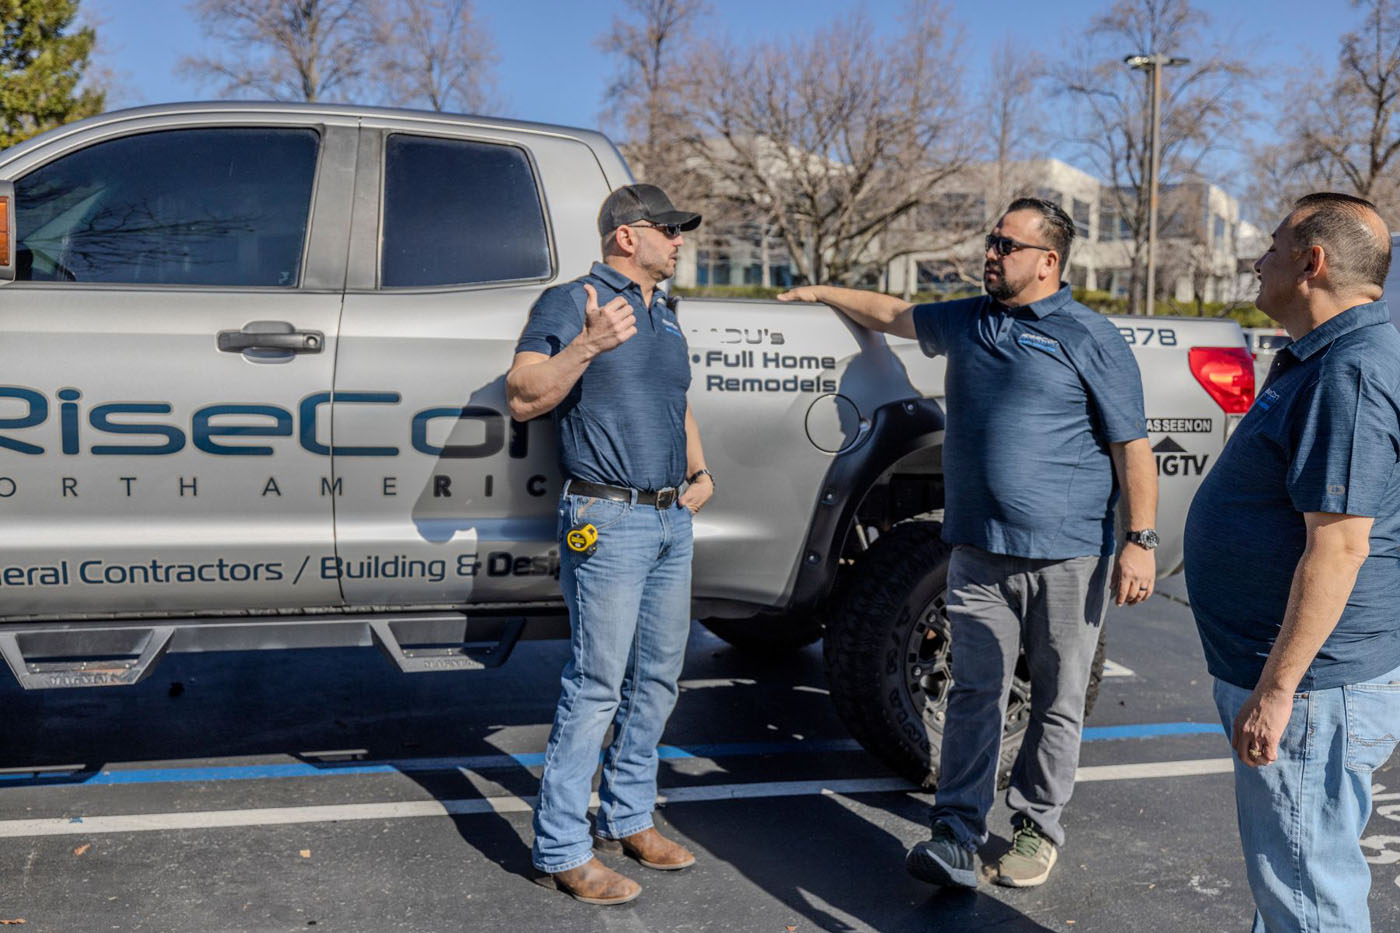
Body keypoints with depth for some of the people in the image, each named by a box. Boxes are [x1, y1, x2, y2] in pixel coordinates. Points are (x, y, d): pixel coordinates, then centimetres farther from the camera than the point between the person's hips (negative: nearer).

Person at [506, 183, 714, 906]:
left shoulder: (665, 314, 19)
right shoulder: (571, 302, -5)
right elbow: (522, 399, -15)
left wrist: (701, 471, 17)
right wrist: (587, 344, -27)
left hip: (672, 521, 8)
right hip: (609, 522, -8)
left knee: (655, 680, 14)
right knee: (596, 685, -6)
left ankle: (628, 818, 28)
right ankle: (561, 850, 6)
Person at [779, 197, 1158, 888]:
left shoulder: (1092, 340, -4)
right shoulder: (966, 321, 12)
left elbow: (1133, 448, -4)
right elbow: (893, 314, 30)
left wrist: (1140, 541, -9)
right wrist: (820, 293, 34)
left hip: (1068, 557, -3)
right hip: (979, 553, 4)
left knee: (1057, 702, 8)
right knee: (975, 695, 2)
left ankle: (1037, 828, 23)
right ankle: (955, 834, 6)